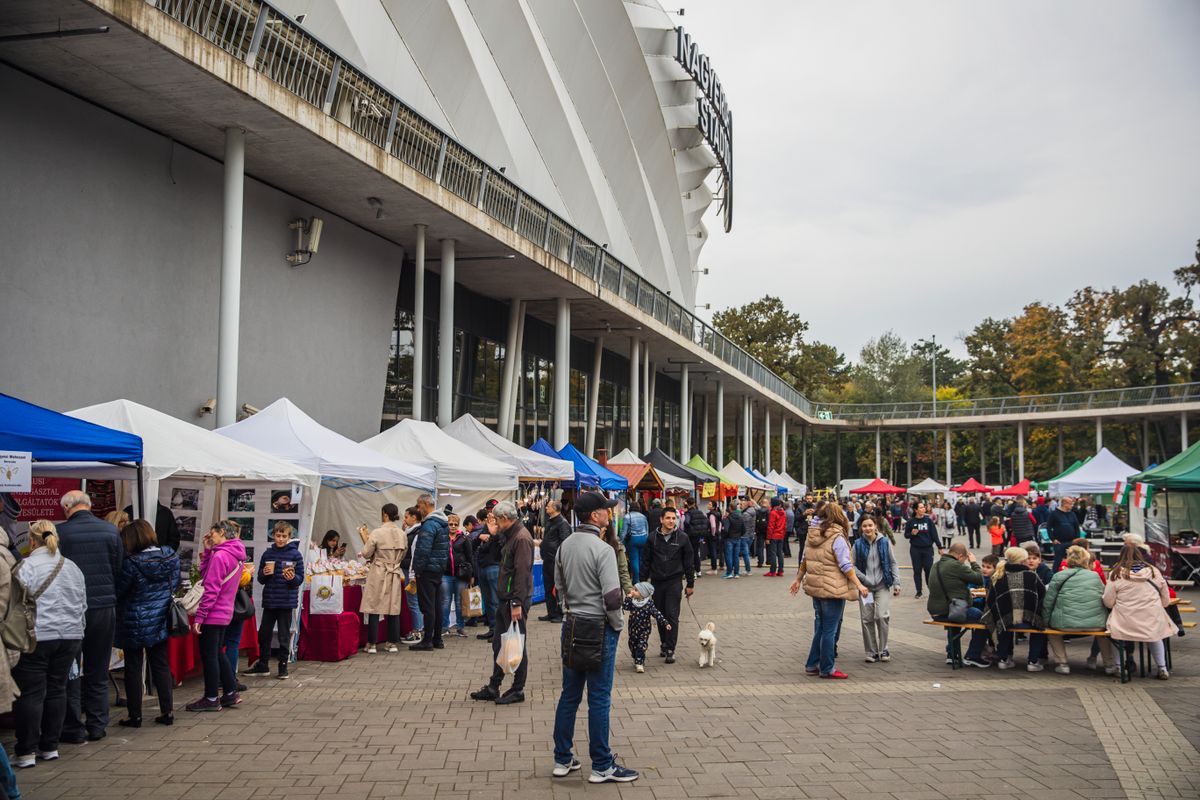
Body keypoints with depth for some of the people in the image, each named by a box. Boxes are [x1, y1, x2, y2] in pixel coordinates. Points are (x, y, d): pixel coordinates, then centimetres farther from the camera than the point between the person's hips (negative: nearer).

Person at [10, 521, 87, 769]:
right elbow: (83, 607, 17)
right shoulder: (73, 568, 11)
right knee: (57, 690, 12)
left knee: (30, 693, 1)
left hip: (36, 639, -5)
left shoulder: (26, 567, -9)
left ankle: (26, 752, 4)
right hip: (70, 637, 5)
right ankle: (50, 747, 18)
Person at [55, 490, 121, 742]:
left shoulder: (61, 532, -11)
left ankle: (73, 728, 12)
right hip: (105, 606, 3)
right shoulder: (111, 530, -1)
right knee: (98, 672, 13)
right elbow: (119, 570, 3)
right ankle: (96, 725, 17)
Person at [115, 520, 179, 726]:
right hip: (161, 622, 5)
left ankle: (134, 715, 12)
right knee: (161, 665, 14)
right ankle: (167, 711, 14)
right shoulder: (171, 557, -4)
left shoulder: (131, 563, -20)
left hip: (136, 624, -5)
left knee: (133, 668, 7)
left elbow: (117, 592, -11)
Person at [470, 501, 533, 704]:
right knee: (498, 644, 14)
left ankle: (517, 690, 10)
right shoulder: (511, 536, 15)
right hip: (505, 600, 10)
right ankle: (493, 688, 23)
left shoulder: (521, 538, -17)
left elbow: (522, 573, -23)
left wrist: (517, 603, -24)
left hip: (515, 601, -10)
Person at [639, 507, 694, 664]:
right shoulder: (653, 539, 3)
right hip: (656, 582, 2)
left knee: (672, 616, -7)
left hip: (674, 582, -2)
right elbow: (646, 562, 8)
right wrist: (642, 582, 6)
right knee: (660, 615, 9)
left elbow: (688, 562, 4)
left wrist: (690, 584, 5)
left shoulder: (682, 538, 0)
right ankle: (664, 644, 25)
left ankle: (670, 650, -4)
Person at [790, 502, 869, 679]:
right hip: (833, 589, -7)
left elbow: (804, 561, 16)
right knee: (830, 630, 0)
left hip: (815, 587, 7)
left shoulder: (812, 536, 8)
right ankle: (827, 669, 6)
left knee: (820, 628, 17)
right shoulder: (837, 538, -14)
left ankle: (812, 665, 21)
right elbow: (846, 566, -17)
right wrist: (859, 585, -14)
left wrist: (798, 579, 26)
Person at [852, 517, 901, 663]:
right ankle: (871, 652, 12)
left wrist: (896, 583, 1)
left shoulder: (884, 542, 0)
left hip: (883, 585, -1)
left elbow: (893, 563, 6)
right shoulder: (858, 544, -1)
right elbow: (853, 565, 1)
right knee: (867, 619, 0)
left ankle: (883, 650, 5)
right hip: (865, 586, 1)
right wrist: (863, 579, -11)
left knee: (882, 616, -12)